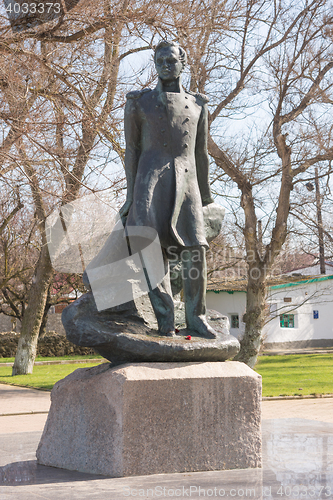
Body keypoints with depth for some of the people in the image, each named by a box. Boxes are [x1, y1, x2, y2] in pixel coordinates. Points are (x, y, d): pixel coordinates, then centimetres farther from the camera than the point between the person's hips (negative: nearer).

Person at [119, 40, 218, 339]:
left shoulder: (198, 104, 17)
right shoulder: (139, 102, 10)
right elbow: (131, 150, 8)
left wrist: (205, 193, 18)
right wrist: (131, 193, 0)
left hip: (186, 183, 2)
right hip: (151, 180, -2)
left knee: (196, 250, -10)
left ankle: (196, 317, 1)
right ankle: (165, 321, -11)